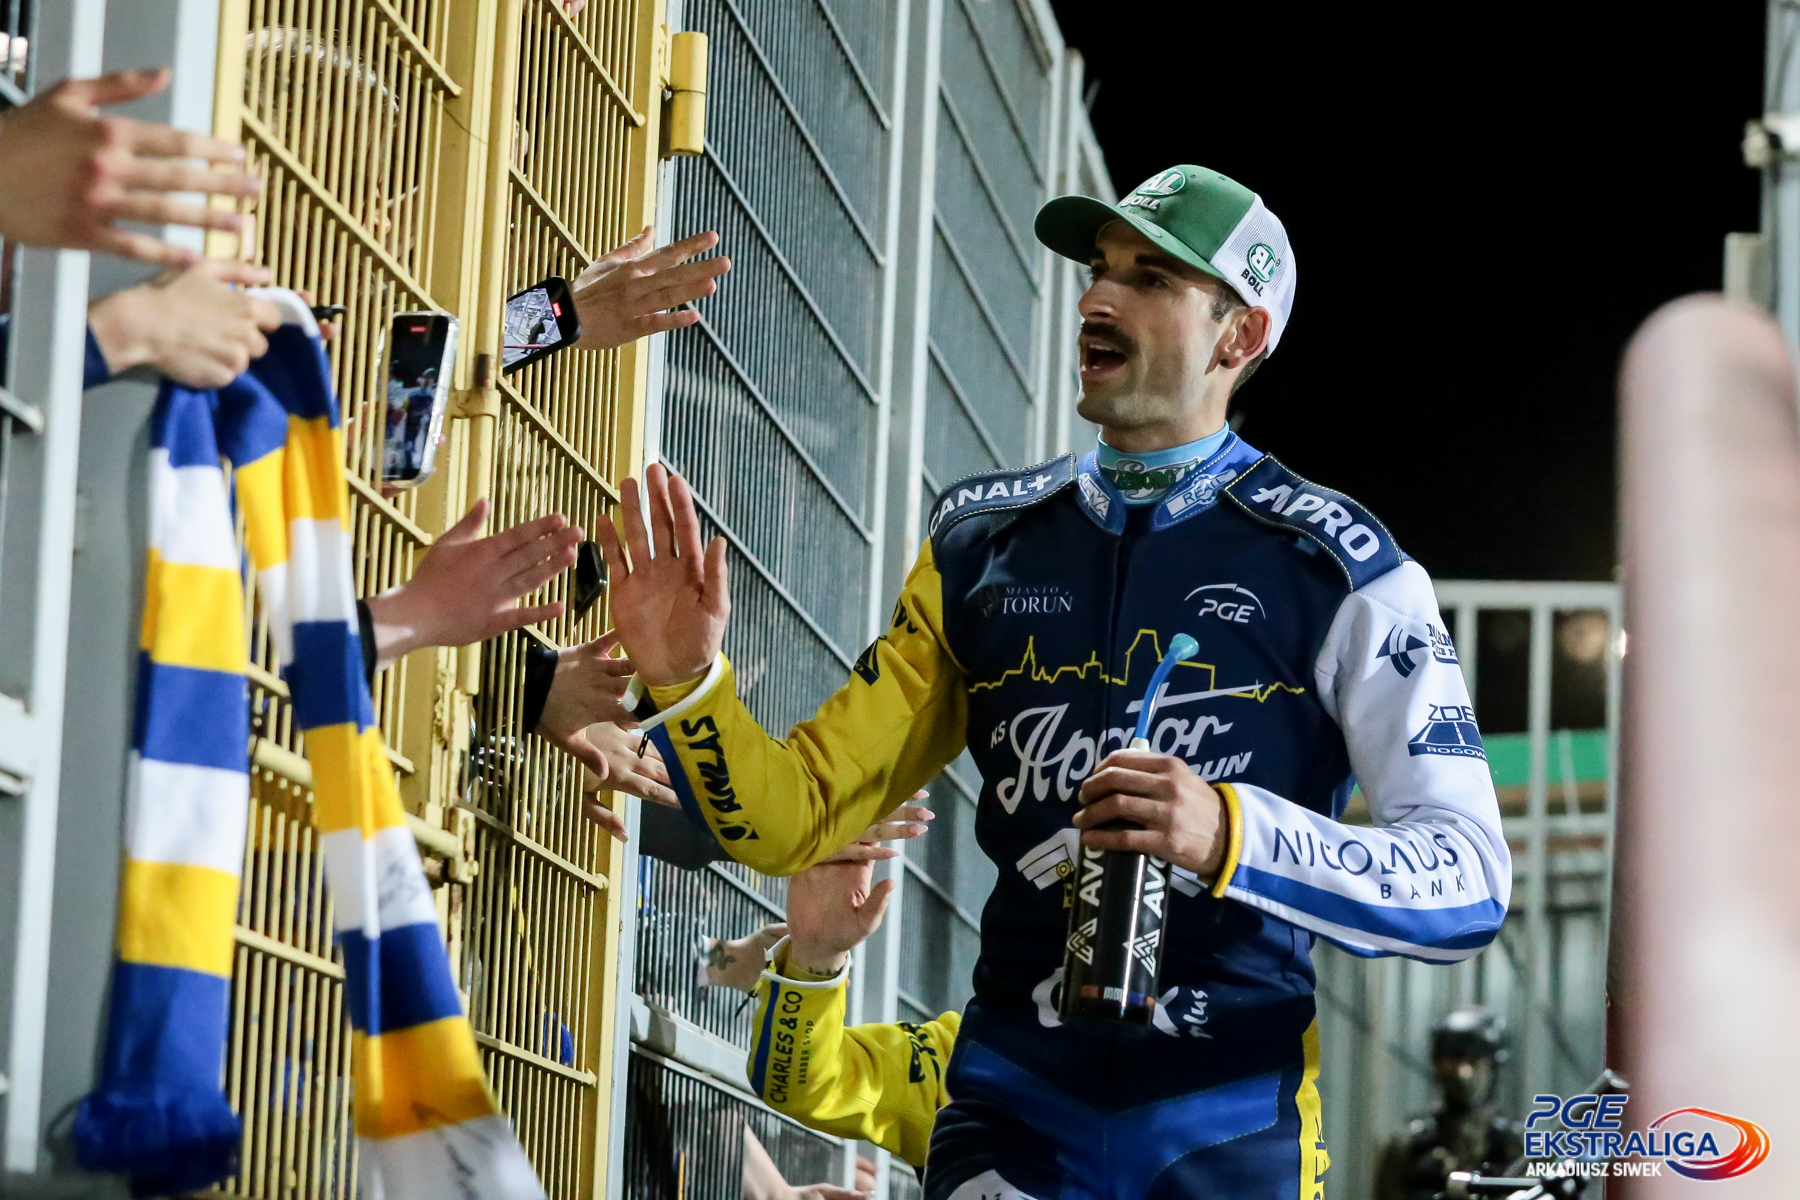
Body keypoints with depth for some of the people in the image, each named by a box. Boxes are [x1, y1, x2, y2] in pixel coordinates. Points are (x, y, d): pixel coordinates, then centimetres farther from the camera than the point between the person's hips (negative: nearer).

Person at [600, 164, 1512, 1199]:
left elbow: (1471, 883, -10)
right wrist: (686, 682, -9)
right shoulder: (983, 542, 10)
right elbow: (799, 818, 9)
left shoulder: (1335, 568, -3)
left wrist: (1230, 836, -24)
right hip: (1013, 1114, 3)